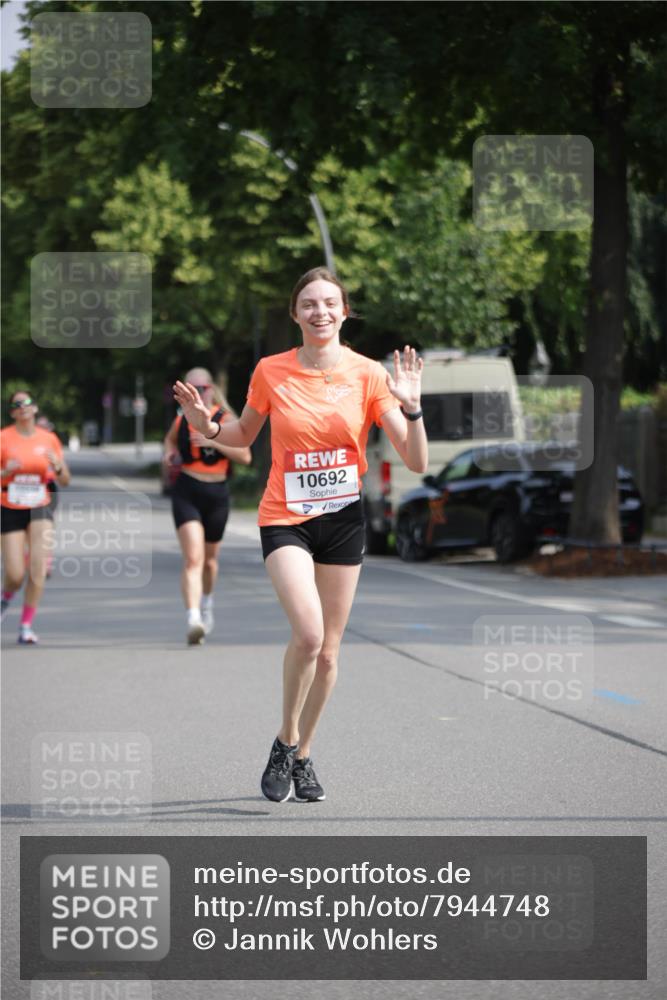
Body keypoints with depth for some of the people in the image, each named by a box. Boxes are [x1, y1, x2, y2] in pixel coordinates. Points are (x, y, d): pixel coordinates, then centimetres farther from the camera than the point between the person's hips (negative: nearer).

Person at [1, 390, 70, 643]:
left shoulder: (49, 439, 1)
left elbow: (64, 481, 5)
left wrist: (58, 467, -16)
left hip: (40, 508, 1)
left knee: (38, 565, -16)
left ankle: (26, 626, -5)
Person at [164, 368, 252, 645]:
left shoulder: (225, 419, -3)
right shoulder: (181, 420, 5)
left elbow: (245, 456, -11)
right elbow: (170, 438, 28)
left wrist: (213, 441, -21)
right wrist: (169, 453, 7)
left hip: (217, 494, 0)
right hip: (186, 493, 0)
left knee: (210, 559, 18)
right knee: (193, 558, -18)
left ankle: (207, 601, 49)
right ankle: (193, 619, -28)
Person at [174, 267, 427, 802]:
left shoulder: (369, 375, -5)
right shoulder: (270, 371, -4)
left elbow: (416, 462, -6)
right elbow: (245, 434, 14)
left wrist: (411, 407, -22)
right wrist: (207, 426, -6)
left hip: (344, 518, 2)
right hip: (286, 518, -2)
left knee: (328, 651, 7)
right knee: (308, 634, -22)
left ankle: (302, 756, 27)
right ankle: (285, 742, 0)